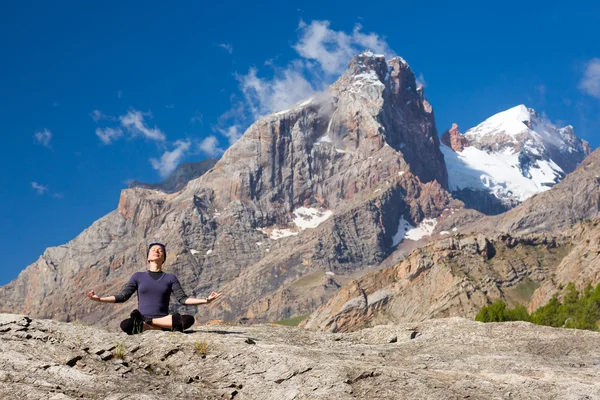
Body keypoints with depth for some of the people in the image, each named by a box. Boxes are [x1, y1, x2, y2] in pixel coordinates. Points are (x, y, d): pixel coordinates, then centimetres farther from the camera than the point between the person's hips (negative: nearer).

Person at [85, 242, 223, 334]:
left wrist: (205, 300, -10)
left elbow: (183, 298, 4)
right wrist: (100, 299, -2)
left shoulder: (170, 278, 15)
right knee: (126, 325, -37)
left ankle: (143, 325, -23)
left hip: (163, 318, 2)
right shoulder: (138, 276, 16)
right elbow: (122, 296, 11)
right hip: (143, 318, -1)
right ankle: (168, 327, -26)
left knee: (188, 320, -31)